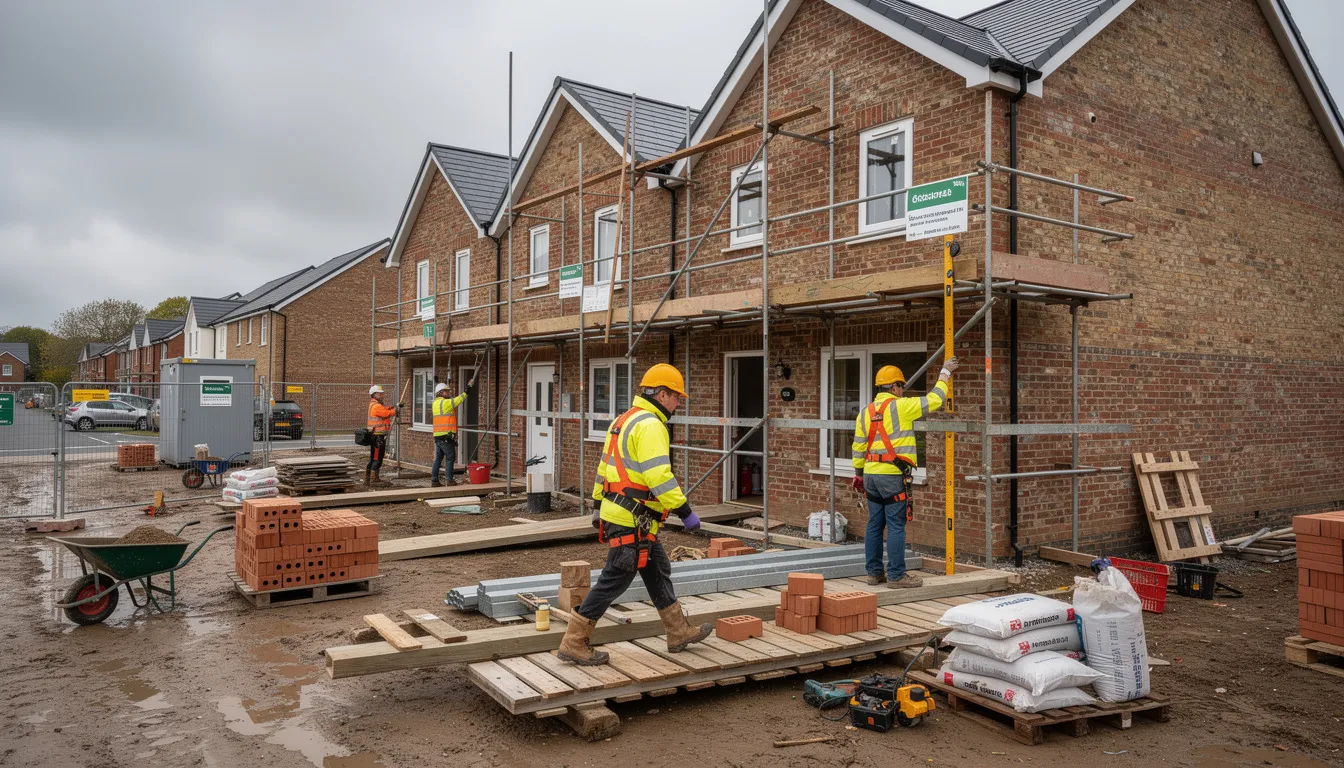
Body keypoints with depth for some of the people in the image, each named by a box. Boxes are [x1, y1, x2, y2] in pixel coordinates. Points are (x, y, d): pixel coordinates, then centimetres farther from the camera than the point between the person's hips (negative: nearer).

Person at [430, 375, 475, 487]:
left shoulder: (436, 403, 15)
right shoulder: (445, 403, -11)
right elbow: (458, 400, -12)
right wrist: (467, 390, -7)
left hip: (437, 436, 9)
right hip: (446, 436, -9)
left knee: (438, 458, 11)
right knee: (450, 457, -1)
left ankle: (434, 480, 11)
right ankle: (449, 480, -1)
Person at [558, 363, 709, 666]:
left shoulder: (624, 420, 15)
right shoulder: (650, 426, -17)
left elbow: (604, 466, 20)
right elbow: (659, 477, -25)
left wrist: (598, 506, 25)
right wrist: (686, 512, -21)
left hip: (616, 513, 11)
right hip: (632, 521, -11)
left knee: (658, 571, 18)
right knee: (614, 580, -2)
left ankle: (679, 633, 29)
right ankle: (573, 644, 6)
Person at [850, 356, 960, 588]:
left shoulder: (866, 412, 11)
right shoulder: (900, 406, -8)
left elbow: (858, 446, 13)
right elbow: (934, 400, -3)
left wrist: (858, 473, 21)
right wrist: (945, 372, 10)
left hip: (871, 474, 7)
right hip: (893, 475, -7)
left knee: (875, 524, 11)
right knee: (896, 526, -2)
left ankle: (874, 572, 17)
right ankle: (896, 575, 1)